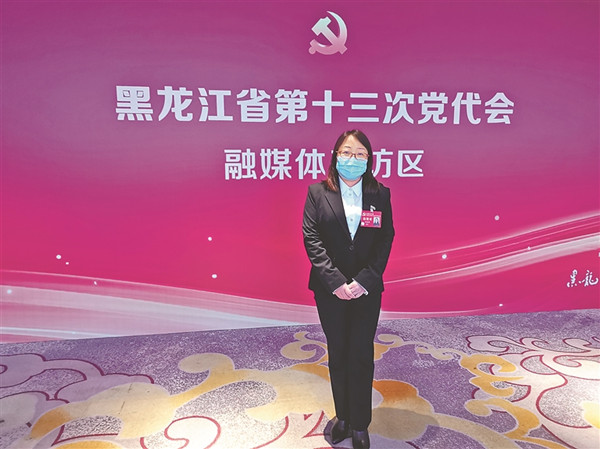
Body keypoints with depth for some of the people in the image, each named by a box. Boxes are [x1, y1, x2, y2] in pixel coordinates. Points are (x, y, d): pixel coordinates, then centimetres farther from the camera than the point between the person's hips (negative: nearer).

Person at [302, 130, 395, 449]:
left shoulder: (380, 194, 1)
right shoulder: (317, 192, -2)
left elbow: (386, 240, -3)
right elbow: (311, 238, -8)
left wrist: (364, 281, -13)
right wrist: (336, 282, -15)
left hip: (367, 289, 0)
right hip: (329, 290, 0)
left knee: (362, 356, 7)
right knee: (337, 355, 14)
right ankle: (343, 417, 32)